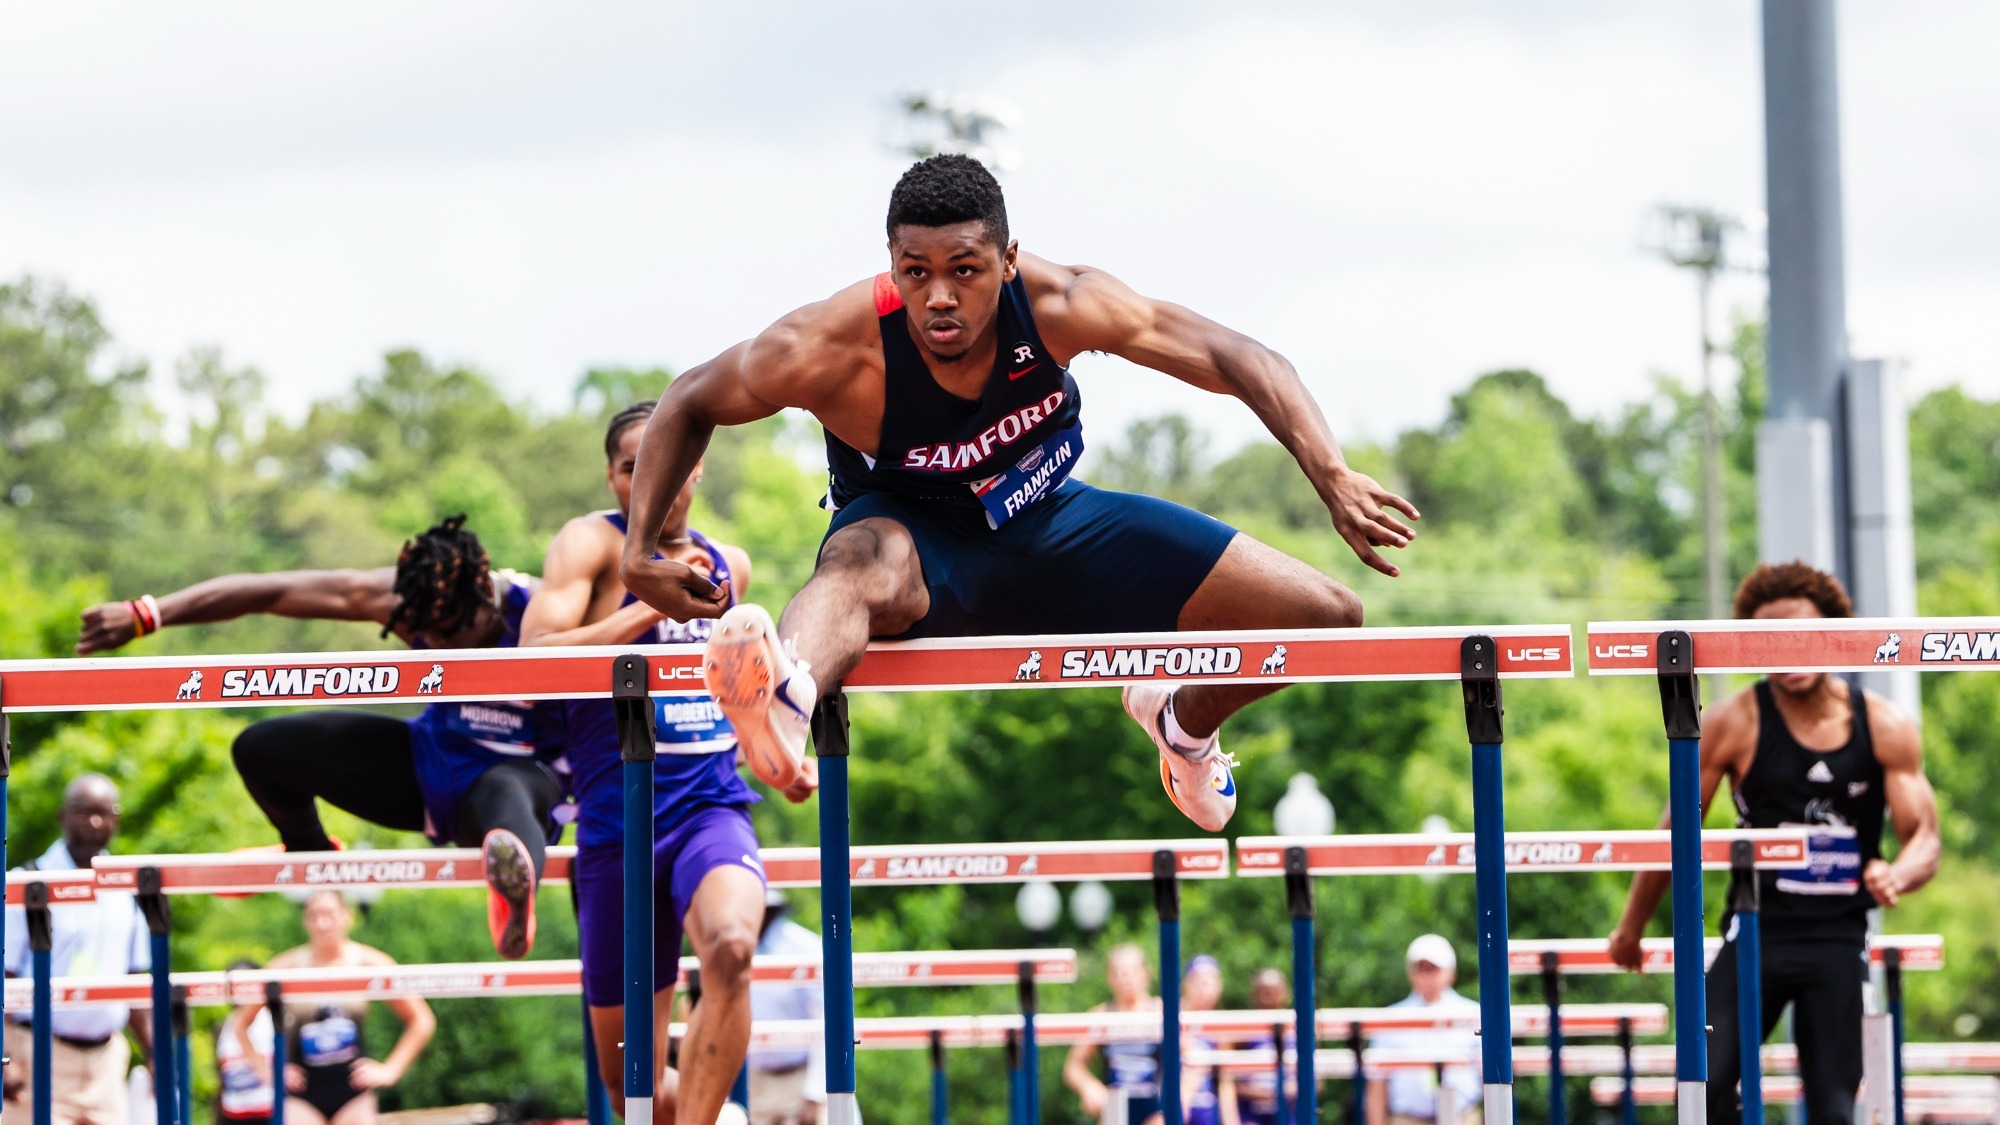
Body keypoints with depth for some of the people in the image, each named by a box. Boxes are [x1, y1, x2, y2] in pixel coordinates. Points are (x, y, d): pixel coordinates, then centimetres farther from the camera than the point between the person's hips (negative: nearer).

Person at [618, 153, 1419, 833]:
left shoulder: (1060, 307, -26)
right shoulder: (834, 349, -31)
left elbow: (1243, 361, -19)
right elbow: (690, 404, -12)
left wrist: (1335, 480, -32)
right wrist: (642, 552, -23)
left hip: (1045, 524, 4)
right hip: (915, 539, -4)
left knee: (1325, 618, -3)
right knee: (862, 566, -45)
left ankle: (1179, 725, 30)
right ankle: (785, 705, -82)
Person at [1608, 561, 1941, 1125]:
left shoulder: (1885, 728, 2)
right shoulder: (1735, 724, -3)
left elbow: (1925, 839, 2)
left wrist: (1897, 876, -23)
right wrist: (1632, 928, 15)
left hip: (1840, 939, 1)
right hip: (1757, 931, -1)